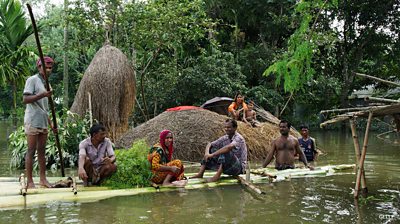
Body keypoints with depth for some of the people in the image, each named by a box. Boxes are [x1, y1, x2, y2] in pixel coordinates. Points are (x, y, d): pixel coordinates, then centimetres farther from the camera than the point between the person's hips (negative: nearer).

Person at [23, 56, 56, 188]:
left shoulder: (46, 84, 19)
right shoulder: (32, 80, -4)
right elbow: (25, 99, -15)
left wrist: (51, 123, 19)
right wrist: (42, 95, -24)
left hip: (43, 123, 8)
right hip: (32, 121, -8)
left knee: (42, 151, 8)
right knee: (31, 150, -6)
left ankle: (43, 179, 12)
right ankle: (29, 182, -3)